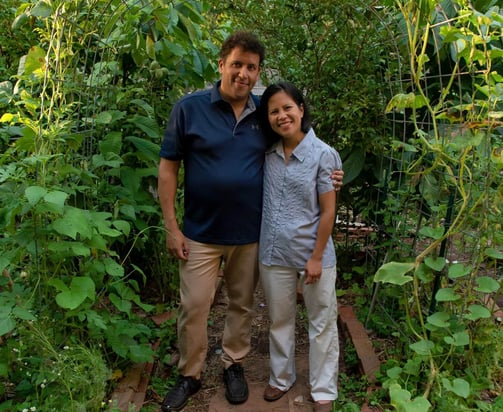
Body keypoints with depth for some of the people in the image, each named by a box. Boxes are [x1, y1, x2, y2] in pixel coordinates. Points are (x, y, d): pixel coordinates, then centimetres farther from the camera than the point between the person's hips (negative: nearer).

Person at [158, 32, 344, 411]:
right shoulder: (189, 108, -8)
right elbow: (168, 167, -6)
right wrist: (171, 227, -10)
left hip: (250, 232, 3)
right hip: (201, 232, -2)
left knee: (242, 304, 16)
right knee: (194, 307, 6)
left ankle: (234, 365, 37)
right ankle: (190, 375, 28)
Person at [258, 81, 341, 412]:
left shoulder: (323, 155, -11)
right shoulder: (268, 154, 1)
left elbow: (328, 211, -11)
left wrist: (317, 257, -11)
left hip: (313, 254, -3)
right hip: (273, 254, 4)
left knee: (322, 323, 11)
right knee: (279, 319, 19)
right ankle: (281, 378, 39)